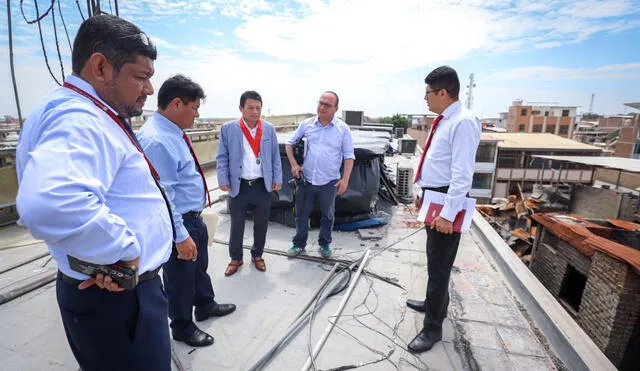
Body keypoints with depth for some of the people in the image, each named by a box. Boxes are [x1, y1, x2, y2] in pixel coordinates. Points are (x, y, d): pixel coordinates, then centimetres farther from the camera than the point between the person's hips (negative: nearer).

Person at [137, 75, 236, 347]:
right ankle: (183, 328, 38)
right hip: (178, 223, -9)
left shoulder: (174, 133, 5)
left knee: (199, 266, 27)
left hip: (195, 218, 9)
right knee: (180, 277, 13)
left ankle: (205, 305, 51)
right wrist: (181, 236, -24)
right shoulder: (156, 141, -27)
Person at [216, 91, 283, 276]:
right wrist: (223, 180, -6)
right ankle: (235, 258, 31)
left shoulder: (269, 128, 2)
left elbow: (275, 156, 6)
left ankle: (257, 255, 35)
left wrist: (278, 179, 3)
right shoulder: (228, 128, -4)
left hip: (263, 185, 2)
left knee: (261, 225, 14)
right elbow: (222, 157, 0)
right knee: (236, 226, 11)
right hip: (239, 186, -1)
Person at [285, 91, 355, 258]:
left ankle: (324, 244, 35)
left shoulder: (343, 129, -4)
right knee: (301, 214, 13)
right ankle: (299, 244, 31)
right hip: (306, 180, 2)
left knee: (327, 215, 15)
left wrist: (345, 179, -11)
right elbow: (290, 143, 11)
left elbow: (349, 156, -3)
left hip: (329, 182, -1)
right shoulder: (306, 124, 1)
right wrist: (294, 164, -2)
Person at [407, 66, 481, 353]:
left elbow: (462, 173, -24)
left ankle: (433, 328, 19)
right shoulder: (443, 121, 11)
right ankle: (435, 304, 45)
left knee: (439, 264, 2)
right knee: (435, 259, 23)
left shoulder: (463, 122, -19)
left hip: (446, 201, -10)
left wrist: (448, 213, -25)